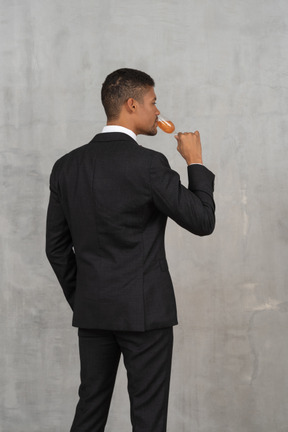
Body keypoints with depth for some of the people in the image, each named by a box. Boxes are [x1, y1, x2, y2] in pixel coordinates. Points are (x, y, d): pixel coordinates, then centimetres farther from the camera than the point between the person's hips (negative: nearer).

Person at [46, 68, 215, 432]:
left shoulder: (67, 166, 4)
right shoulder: (149, 164, -15)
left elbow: (56, 246, 8)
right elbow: (203, 221, -8)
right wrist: (195, 161, 2)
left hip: (91, 311, 6)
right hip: (144, 309, -6)